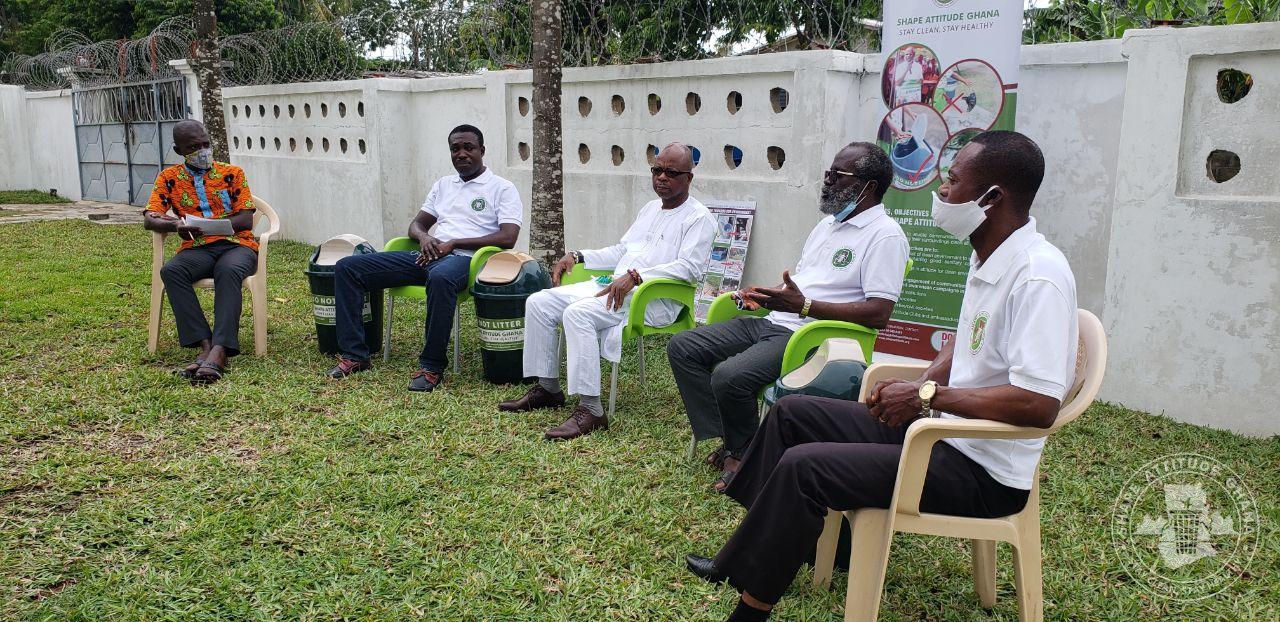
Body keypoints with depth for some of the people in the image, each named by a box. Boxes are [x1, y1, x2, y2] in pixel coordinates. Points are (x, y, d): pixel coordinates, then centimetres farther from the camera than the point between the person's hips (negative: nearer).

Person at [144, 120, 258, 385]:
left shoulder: (232, 173, 11)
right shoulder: (169, 177, 15)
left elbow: (246, 220, 1)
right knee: (171, 271, -32)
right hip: (196, 249, 2)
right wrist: (176, 225, -20)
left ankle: (219, 351, -49)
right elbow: (148, 219, 4)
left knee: (229, 271, -38)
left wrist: (198, 223, -12)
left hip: (237, 244, -2)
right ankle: (205, 345, -38)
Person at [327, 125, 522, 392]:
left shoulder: (502, 188, 6)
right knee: (347, 267, -5)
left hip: (463, 258, -7)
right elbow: (416, 224, 25)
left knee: (440, 278, -45)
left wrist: (453, 243, -12)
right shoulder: (443, 184, 26)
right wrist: (424, 237, -2)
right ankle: (354, 354, -5)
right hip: (426, 256, 7)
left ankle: (432, 367, -31)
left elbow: (508, 238, -8)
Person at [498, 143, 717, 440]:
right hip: (614, 286, 9)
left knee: (577, 313, -33)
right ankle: (547, 388, 5)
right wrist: (578, 257, 14)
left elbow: (689, 267, -17)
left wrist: (635, 276, -26)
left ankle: (591, 411, -29)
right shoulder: (650, 208, 24)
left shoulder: (698, 217, -3)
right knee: (538, 303, -3)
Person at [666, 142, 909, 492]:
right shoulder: (828, 223, 20)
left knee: (729, 376, -31)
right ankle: (726, 442, 1)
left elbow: (879, 314, -20)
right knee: (682, 347, 0)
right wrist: (761, 296, 9)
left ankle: (743, 455, -2)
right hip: (773, 322, 10)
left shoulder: (885, 235, -10)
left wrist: (804, 305, -23)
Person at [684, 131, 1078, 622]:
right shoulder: (988, 256, 7)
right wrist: (922, 385, 1)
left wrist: (928, 396, -22)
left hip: (986, 472, -10)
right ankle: (748, 558, 20)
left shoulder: (1038, 276, -24)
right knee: (792, 412, 11)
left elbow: (1040, 403, -31)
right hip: (946, 428, 10)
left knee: (803, 467, -22)